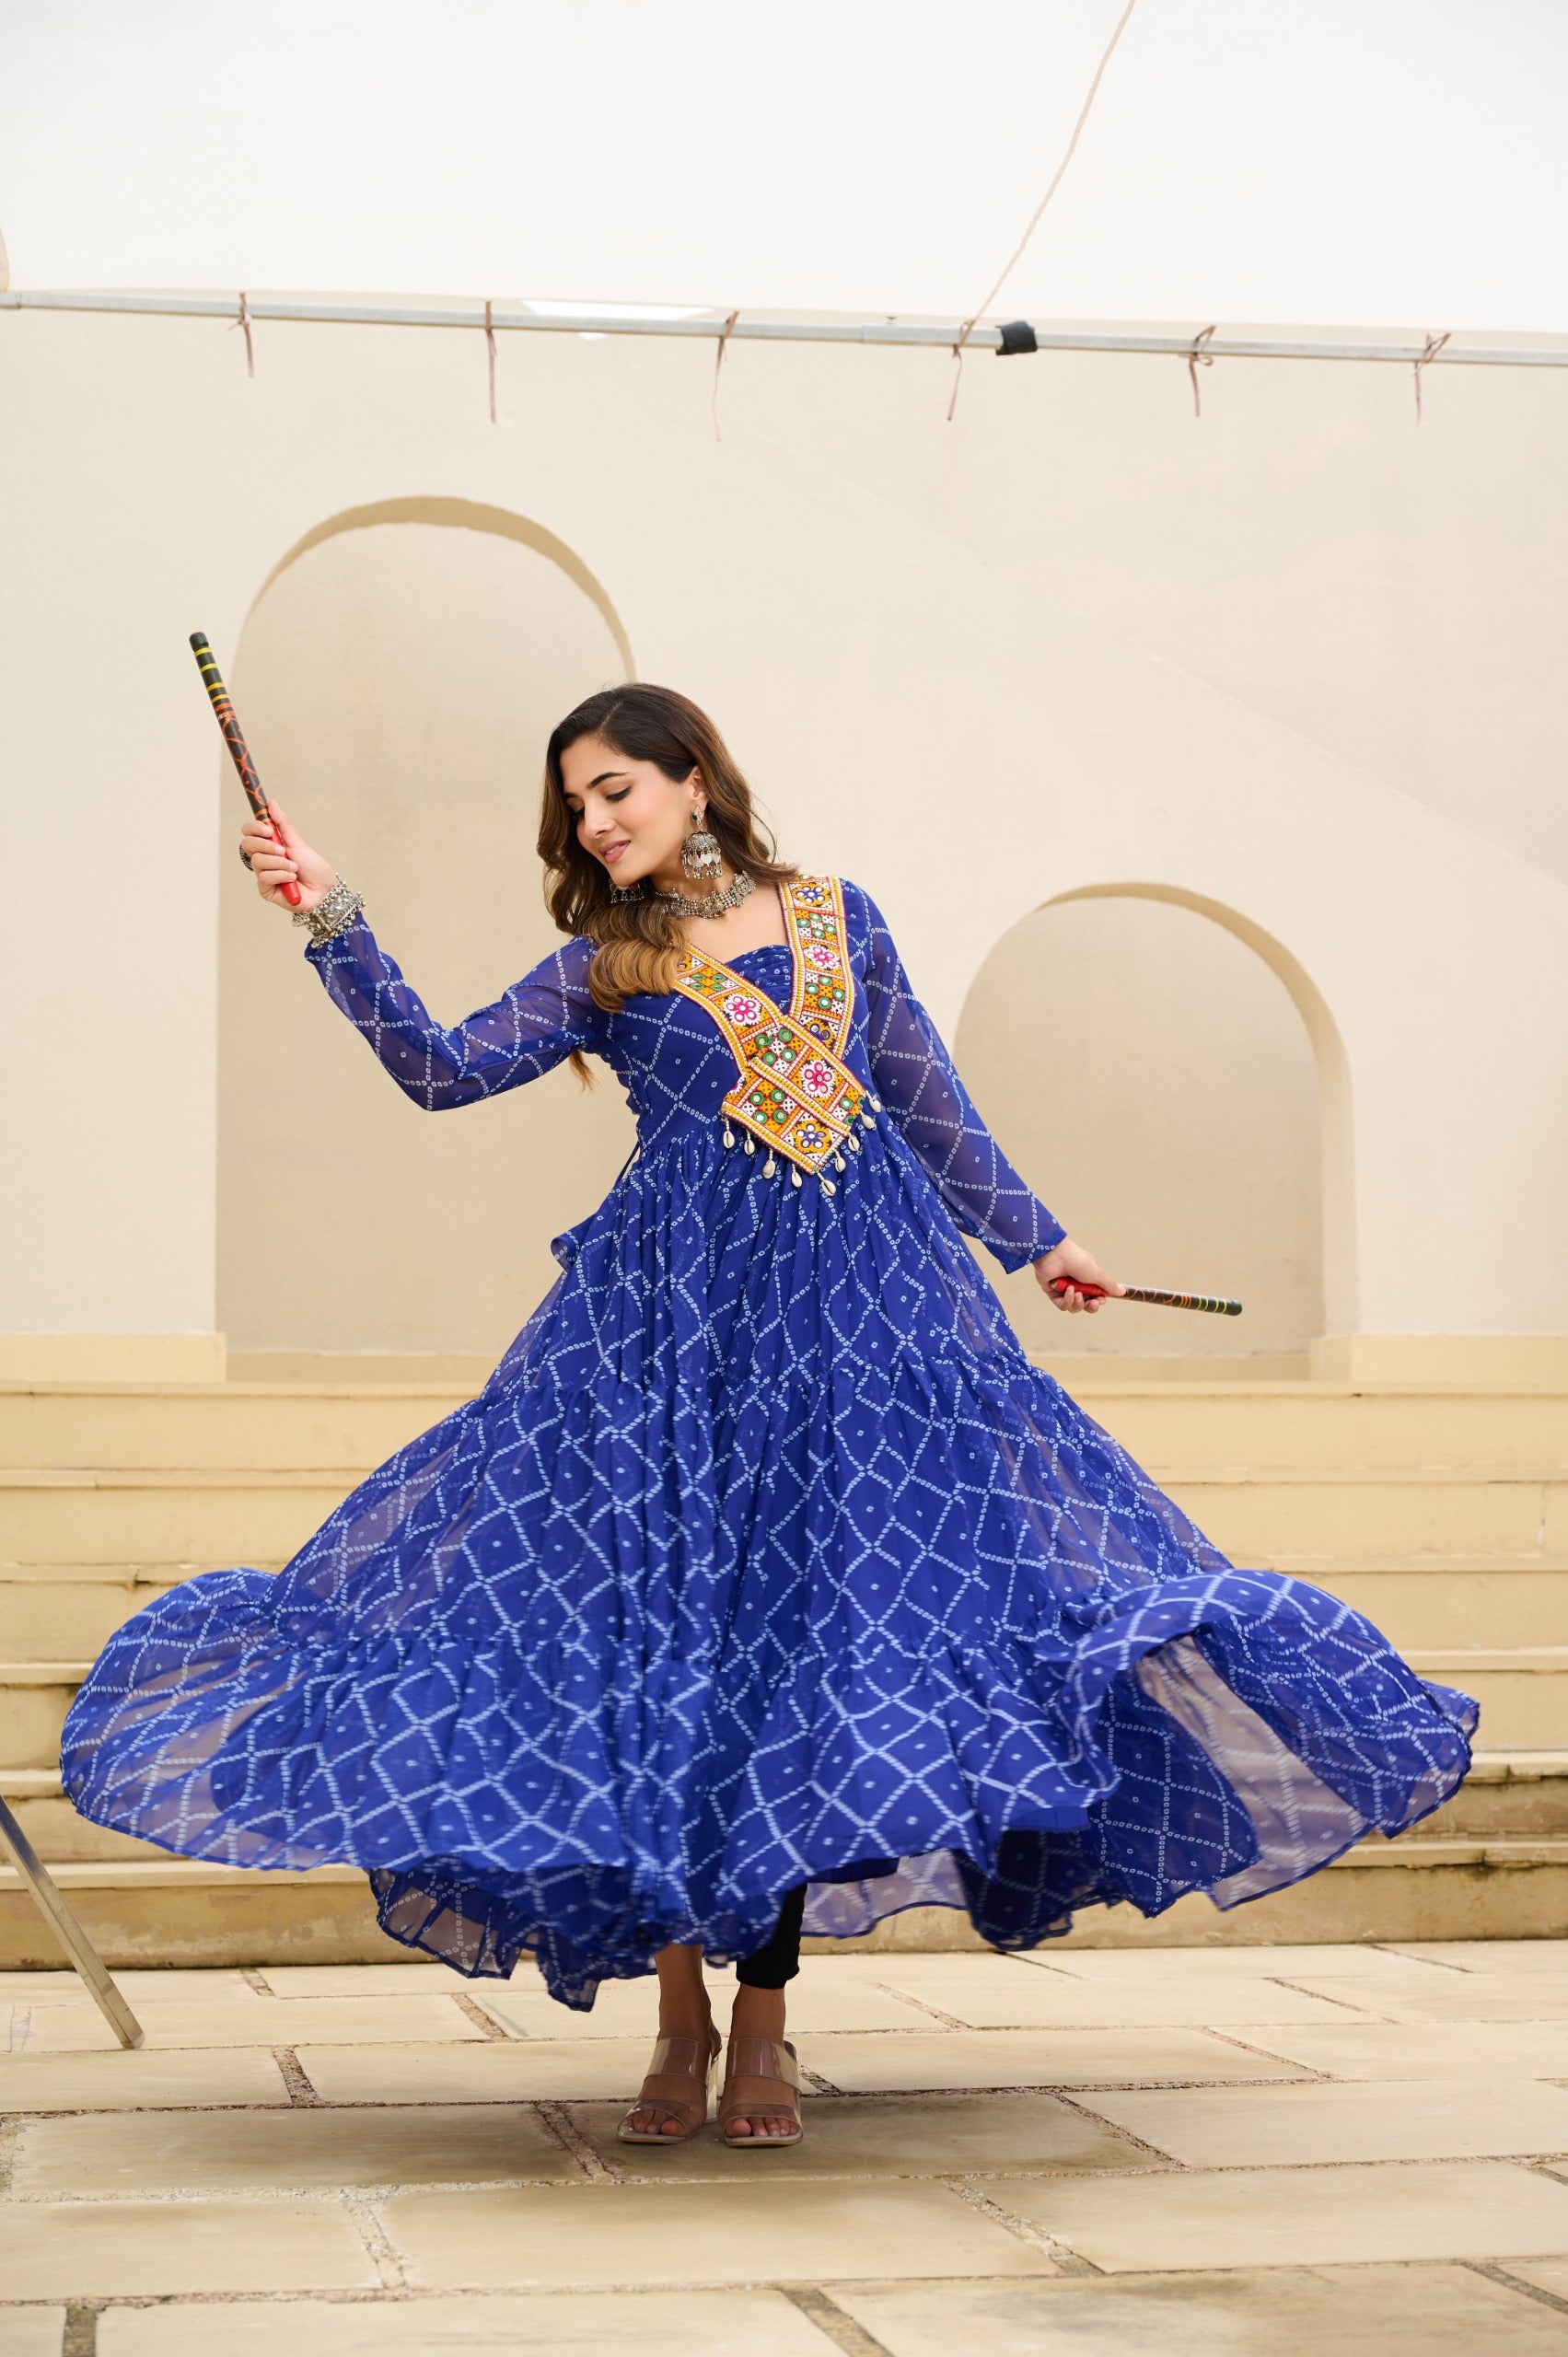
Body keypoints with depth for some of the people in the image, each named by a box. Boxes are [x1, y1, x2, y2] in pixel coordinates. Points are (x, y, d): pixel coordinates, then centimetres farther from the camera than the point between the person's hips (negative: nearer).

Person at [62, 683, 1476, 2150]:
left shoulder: (835, 916, 12)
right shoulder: (599, 968, 9)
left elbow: (927, 1102, 18)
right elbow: (445, 1069, -2)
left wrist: (1033, 1237, 22)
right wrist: (333, 923, -9)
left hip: (855, 1304, 1)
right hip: (670, 1319, -1)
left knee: (817, 1634, -2)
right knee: (663, 1633, -4)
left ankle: (762, 2024, 6)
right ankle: (681, 2011, 9)